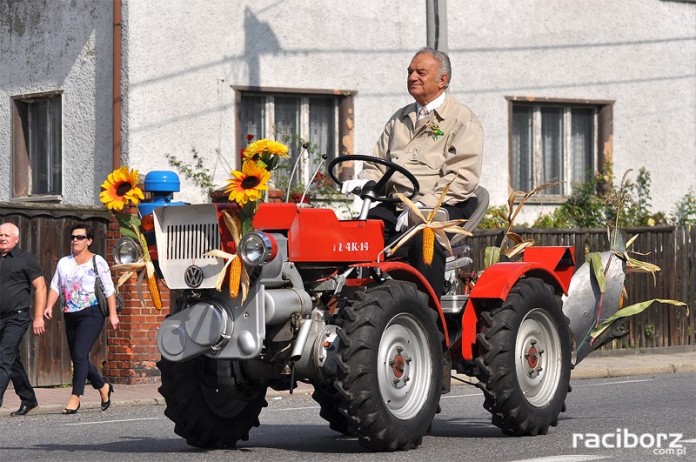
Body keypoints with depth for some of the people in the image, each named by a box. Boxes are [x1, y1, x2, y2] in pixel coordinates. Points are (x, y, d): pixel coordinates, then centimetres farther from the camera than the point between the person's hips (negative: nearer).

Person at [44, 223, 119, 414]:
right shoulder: (64, 263, 13)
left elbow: (109, 290, -2)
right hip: (70, 316, 6)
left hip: (91, 314, -6)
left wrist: (113, 314, -8)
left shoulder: (97, 262, -1)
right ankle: (103, 387, 30)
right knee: (78, 359, 10)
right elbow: (55, 287, 9)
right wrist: (49, 306, -7)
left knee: (79, 354, -18)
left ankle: (75, 398, -18)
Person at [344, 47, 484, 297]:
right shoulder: (400, 119, 24)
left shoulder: (463, 120, 2)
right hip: (397, 205, 6)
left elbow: (463, 177, -10)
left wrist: (424, 205, -21)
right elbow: (380, 163, 25)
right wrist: (365, 181, 0)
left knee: (423, 236, -37)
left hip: (445, 207, -6)